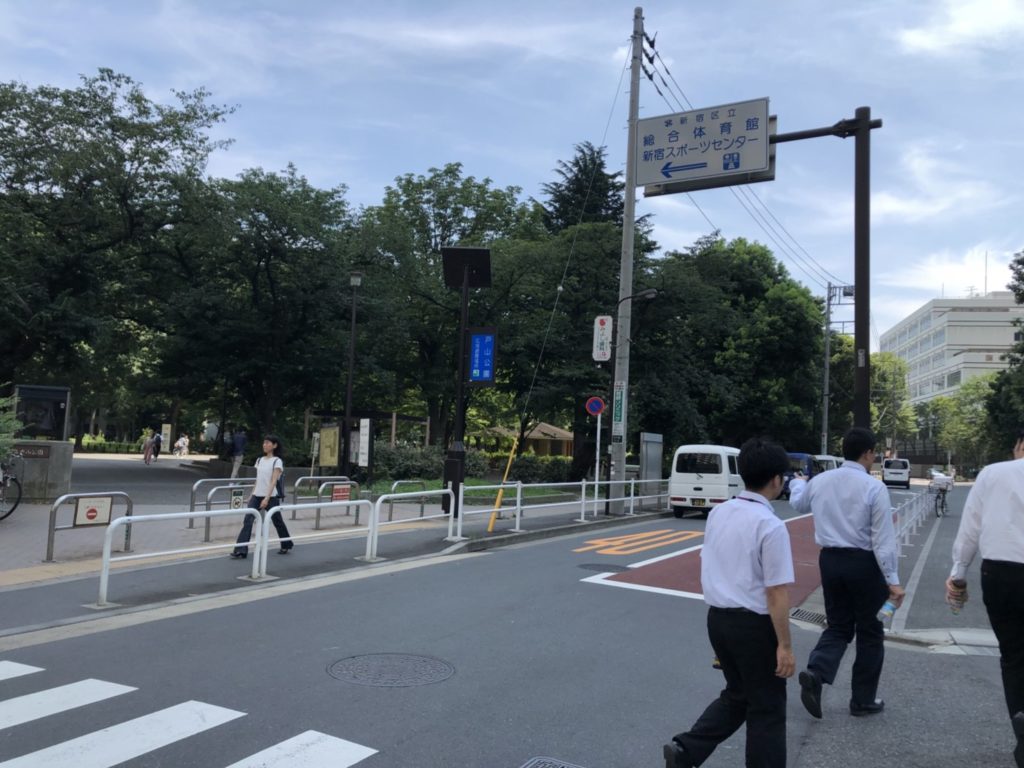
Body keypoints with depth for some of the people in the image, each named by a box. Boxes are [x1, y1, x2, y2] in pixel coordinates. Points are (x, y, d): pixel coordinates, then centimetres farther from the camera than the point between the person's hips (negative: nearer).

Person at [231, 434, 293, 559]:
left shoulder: (277, 461, -9)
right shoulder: (259, 460, 11)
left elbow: (273, 481, -16)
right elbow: (258, 479, 16)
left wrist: (267, 498, -23)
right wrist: (252, 495, 11)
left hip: (271, 497, -5)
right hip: (257, 496, 5)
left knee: (277, 521, 9)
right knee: (248, 520, -10)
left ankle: (286, 545, 29)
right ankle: (240, 550, -12)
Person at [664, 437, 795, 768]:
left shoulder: (718, 513, 3)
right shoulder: (771, 525, -20)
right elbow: (777, 594, -19)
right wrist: (785, 646, -12)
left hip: (718, 616, 7)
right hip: (754, 624, -7)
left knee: (737, 695, 23)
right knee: (766, 708, 13)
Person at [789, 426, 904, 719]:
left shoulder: (819, 481, 1)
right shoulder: (874, 487, -15)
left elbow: (798, 503, 25)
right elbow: (883, 539, -16)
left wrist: (797, 483, 46)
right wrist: (892, 580, -12)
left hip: (830, 560, 5)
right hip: (864, 563, -5)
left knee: (838, 626, 17)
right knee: (869, 632, 13)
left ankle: (815, 674, -8)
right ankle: (863, 700, 22)